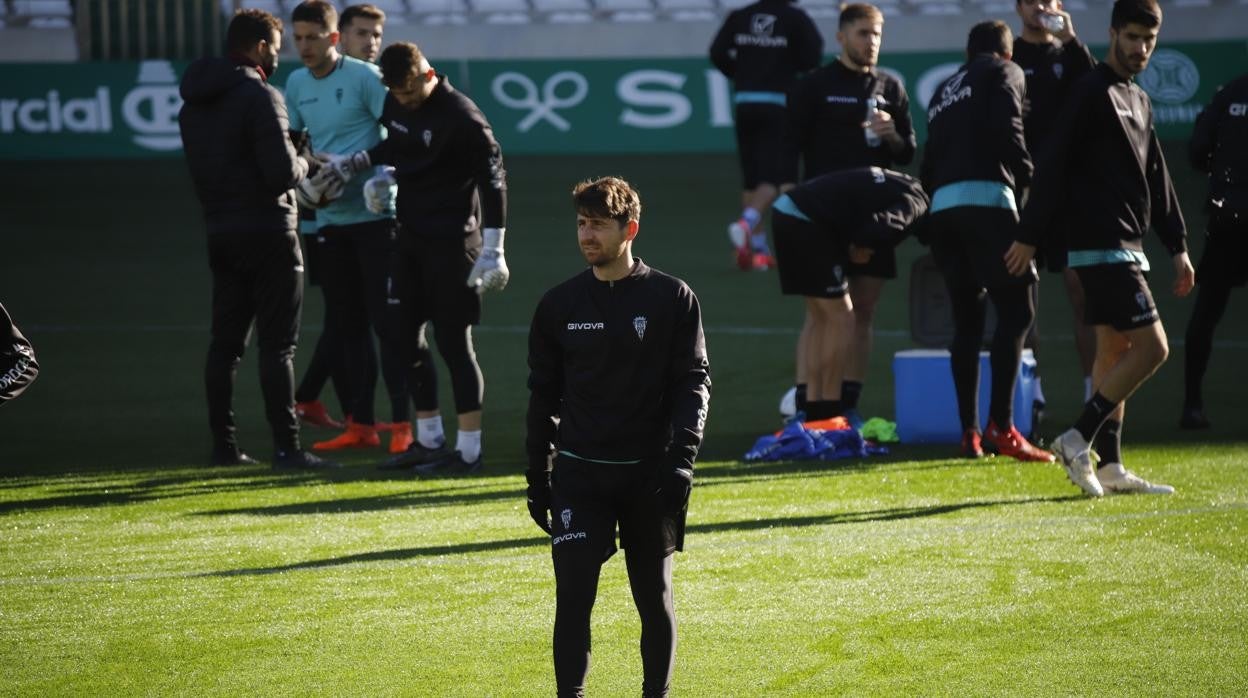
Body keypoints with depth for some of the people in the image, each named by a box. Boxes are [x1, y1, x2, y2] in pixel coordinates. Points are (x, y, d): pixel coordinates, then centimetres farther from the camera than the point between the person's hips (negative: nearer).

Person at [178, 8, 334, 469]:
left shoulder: (194, 104, 11)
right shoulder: (260, 97, -14)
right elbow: (282, 172, -19)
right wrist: (303, 163, 1)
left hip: (221, 235, 7)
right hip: (267, 232, -7)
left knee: (225, 341, 11)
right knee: (277, 344, -5)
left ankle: (223, 445, 13)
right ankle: (285, 447, -7)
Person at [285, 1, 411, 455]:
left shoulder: (363, 77, -9)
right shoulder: (296, 84, 9)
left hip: (372, 214, -6)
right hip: (329, 219, 6)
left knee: (385, 319, -7)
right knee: (345, 324, 9)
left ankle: (402, 423, -5)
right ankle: (360, 425, 14)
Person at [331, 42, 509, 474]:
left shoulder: (461, 118, -18)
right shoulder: (396, 106, 5)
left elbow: (493, 179, -17)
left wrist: (493, 250, -21)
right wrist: (357, 163, 9)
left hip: (451, 242, -8)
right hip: (409, 236, 8)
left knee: (453, 341, -6)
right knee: (405, 335, 10)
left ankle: (469, 450, 0)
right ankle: (429, 441, 20)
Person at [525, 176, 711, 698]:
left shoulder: (673, 299, -2)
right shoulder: (558, 306, 4)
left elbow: (693, 382, -3)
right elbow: (542, 396, 10)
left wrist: (681, 456, -16)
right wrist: (538, 479, 9)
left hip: (649, 473, -1)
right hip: (578, 473, 1)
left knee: (654, 596, 8)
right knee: (573, 593, -9)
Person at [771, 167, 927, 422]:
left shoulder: (899, 187, 20)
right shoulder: (915, 202, -9)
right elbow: (880, 229, -25)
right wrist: (862, 250, -6)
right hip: (804, 221, -10)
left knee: (819, 316, 15)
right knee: (841, 317, -2)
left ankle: (811, 410, 15)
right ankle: (829, 412, 2)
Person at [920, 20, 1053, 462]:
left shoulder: (945, 91, 27)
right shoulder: (1003, 74, 7)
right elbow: (1006, 131, -8)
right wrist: (1027, 176, 4)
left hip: (941, 208, 7)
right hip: (986, 198, -7)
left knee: (967, 321, 9)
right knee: (1015, 311, -8)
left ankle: (969, 432, 4)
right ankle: (1001, 426, -18)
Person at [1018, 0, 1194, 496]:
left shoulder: (1139, 101, 18)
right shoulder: (1092, 94, -11)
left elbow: (1157, 180, 22)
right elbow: (1053, 167, -13)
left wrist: (1177, 246, 18)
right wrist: (1029, 236, -15)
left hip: (1125, 247, 9)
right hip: (1101, 246, -9)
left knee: (1115, 350, 7)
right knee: (1152, 347, -13)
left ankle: (1109, 465, 8)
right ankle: (1079, 439, -13)